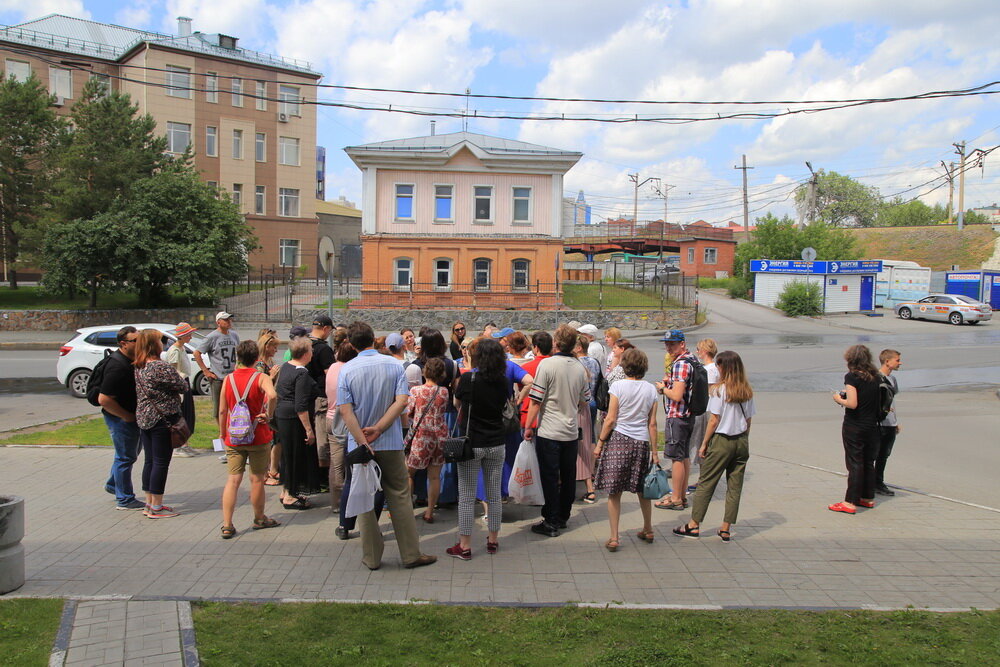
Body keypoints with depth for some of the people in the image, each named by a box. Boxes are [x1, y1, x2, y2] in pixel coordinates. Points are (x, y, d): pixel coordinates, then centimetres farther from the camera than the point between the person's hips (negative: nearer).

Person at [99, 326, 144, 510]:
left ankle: (113, 485, 44)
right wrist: (127, 416, -20)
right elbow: (104, 399, -29)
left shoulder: (131, 360, 5)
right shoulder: (118, 367, -26)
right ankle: (124, 499, 14)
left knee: (129, 454, 24)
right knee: (126, 456, 1)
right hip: (121, 419, -10)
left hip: (132, 416, 10)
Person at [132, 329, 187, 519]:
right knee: (161, 462, 0)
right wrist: (180, 379, 7)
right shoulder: (161, 367, -19)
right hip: (162, 419, -8)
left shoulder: (137, 367, 6)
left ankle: (149, 503, 24)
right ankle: (156, 507, 6)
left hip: (143, 419, 8)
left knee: (149, 461, 15)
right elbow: (182, 386, -13)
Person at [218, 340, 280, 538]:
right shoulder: (261, 377, -9)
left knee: (233, 480, 6)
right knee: (257, 480, 10)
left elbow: (222, 411, 4)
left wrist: (223, 434, 15)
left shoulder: (228, 379, 2)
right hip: (258, 437, -3)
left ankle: (227, 525, 2)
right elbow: (272, 395, -32)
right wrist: (268, 415, -17)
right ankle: (259, 519, 25)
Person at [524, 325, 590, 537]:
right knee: (568, 476, 15)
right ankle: (563, 517, 27)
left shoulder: (547, 364, -14)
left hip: (549, 432, -5)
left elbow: (536, 400, -14)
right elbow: (584, 402, 12)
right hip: (572, 432, 5)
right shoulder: (580, 368, 3)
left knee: (550, 477, 2)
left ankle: (551, 523, 8)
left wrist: (529, 426, -6)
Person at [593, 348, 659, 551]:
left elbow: (610, 419, -8)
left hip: (618, 439, -4)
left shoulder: (618, 386, -6)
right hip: (642, 442, 4)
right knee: (642, 489, 20)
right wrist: (654, 451, 11)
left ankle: (614, 538, 3)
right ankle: (648, 530, 35)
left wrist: (599, 443, 1)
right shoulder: (651, 389, 4)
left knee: (614, 492, 3)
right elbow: (652, 424, 5)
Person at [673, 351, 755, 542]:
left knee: (706, 483, 4)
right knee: (735, 485, 8)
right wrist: (743, 441, 17)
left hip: (722, 440, -5)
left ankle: (694, 525, 10)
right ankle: (726, 529, 13)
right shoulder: (747, 391, 3)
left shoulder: (718, 389, -12)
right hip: (742, 441, 5)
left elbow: (714, 420, -12)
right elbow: (749, 420, 7)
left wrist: (704, 443, -4)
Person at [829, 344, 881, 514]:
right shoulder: (875, 377, 6)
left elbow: (852, 404, -22)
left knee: (855, 464, -4)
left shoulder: (852, 377, -14)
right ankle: (868, 498, 26)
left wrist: (839, 399, -3)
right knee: (868, 463, 15)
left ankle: (850, 503, 0)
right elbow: (879, 402, 16)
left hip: (854, 427, -6)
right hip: (872, 426, 6)